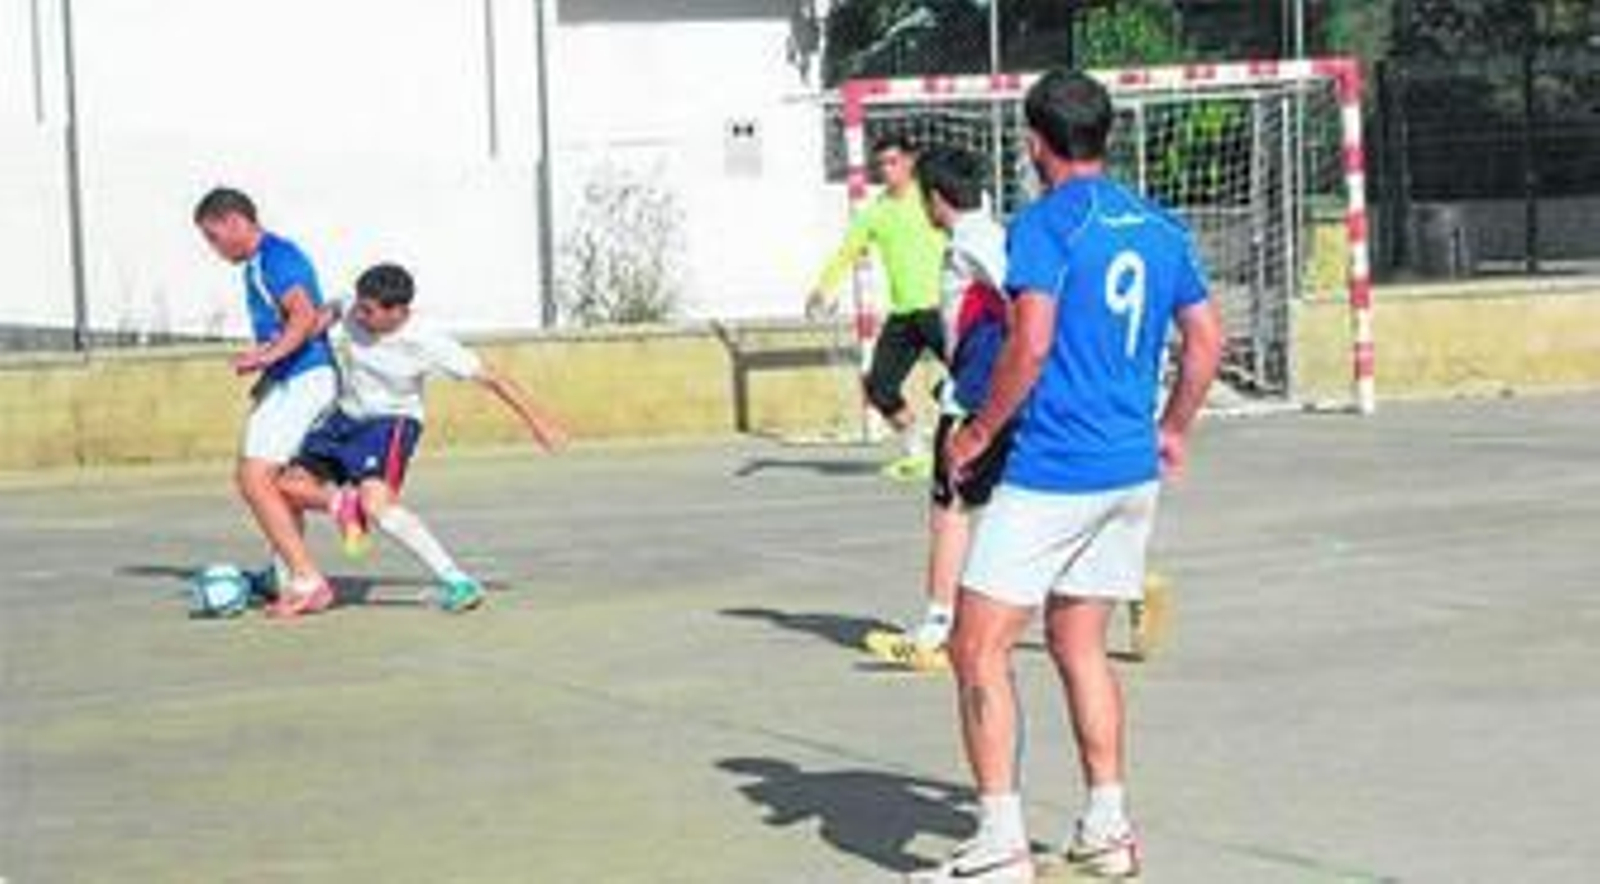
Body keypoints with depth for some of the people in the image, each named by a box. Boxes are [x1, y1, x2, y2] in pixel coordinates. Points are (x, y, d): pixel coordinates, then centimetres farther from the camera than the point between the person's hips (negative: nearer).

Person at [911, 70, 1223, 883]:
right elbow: (1207, 341, 12)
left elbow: (1031, 343, -20)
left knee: (978, 650, -2)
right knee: (1078, 643, 19)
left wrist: (980, 430, -8)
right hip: (1133, 472, 8)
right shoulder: (1160, 229, 10)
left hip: (1050, 474, -8)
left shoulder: (1043, 224, -11)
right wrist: (1173, 430, 24)